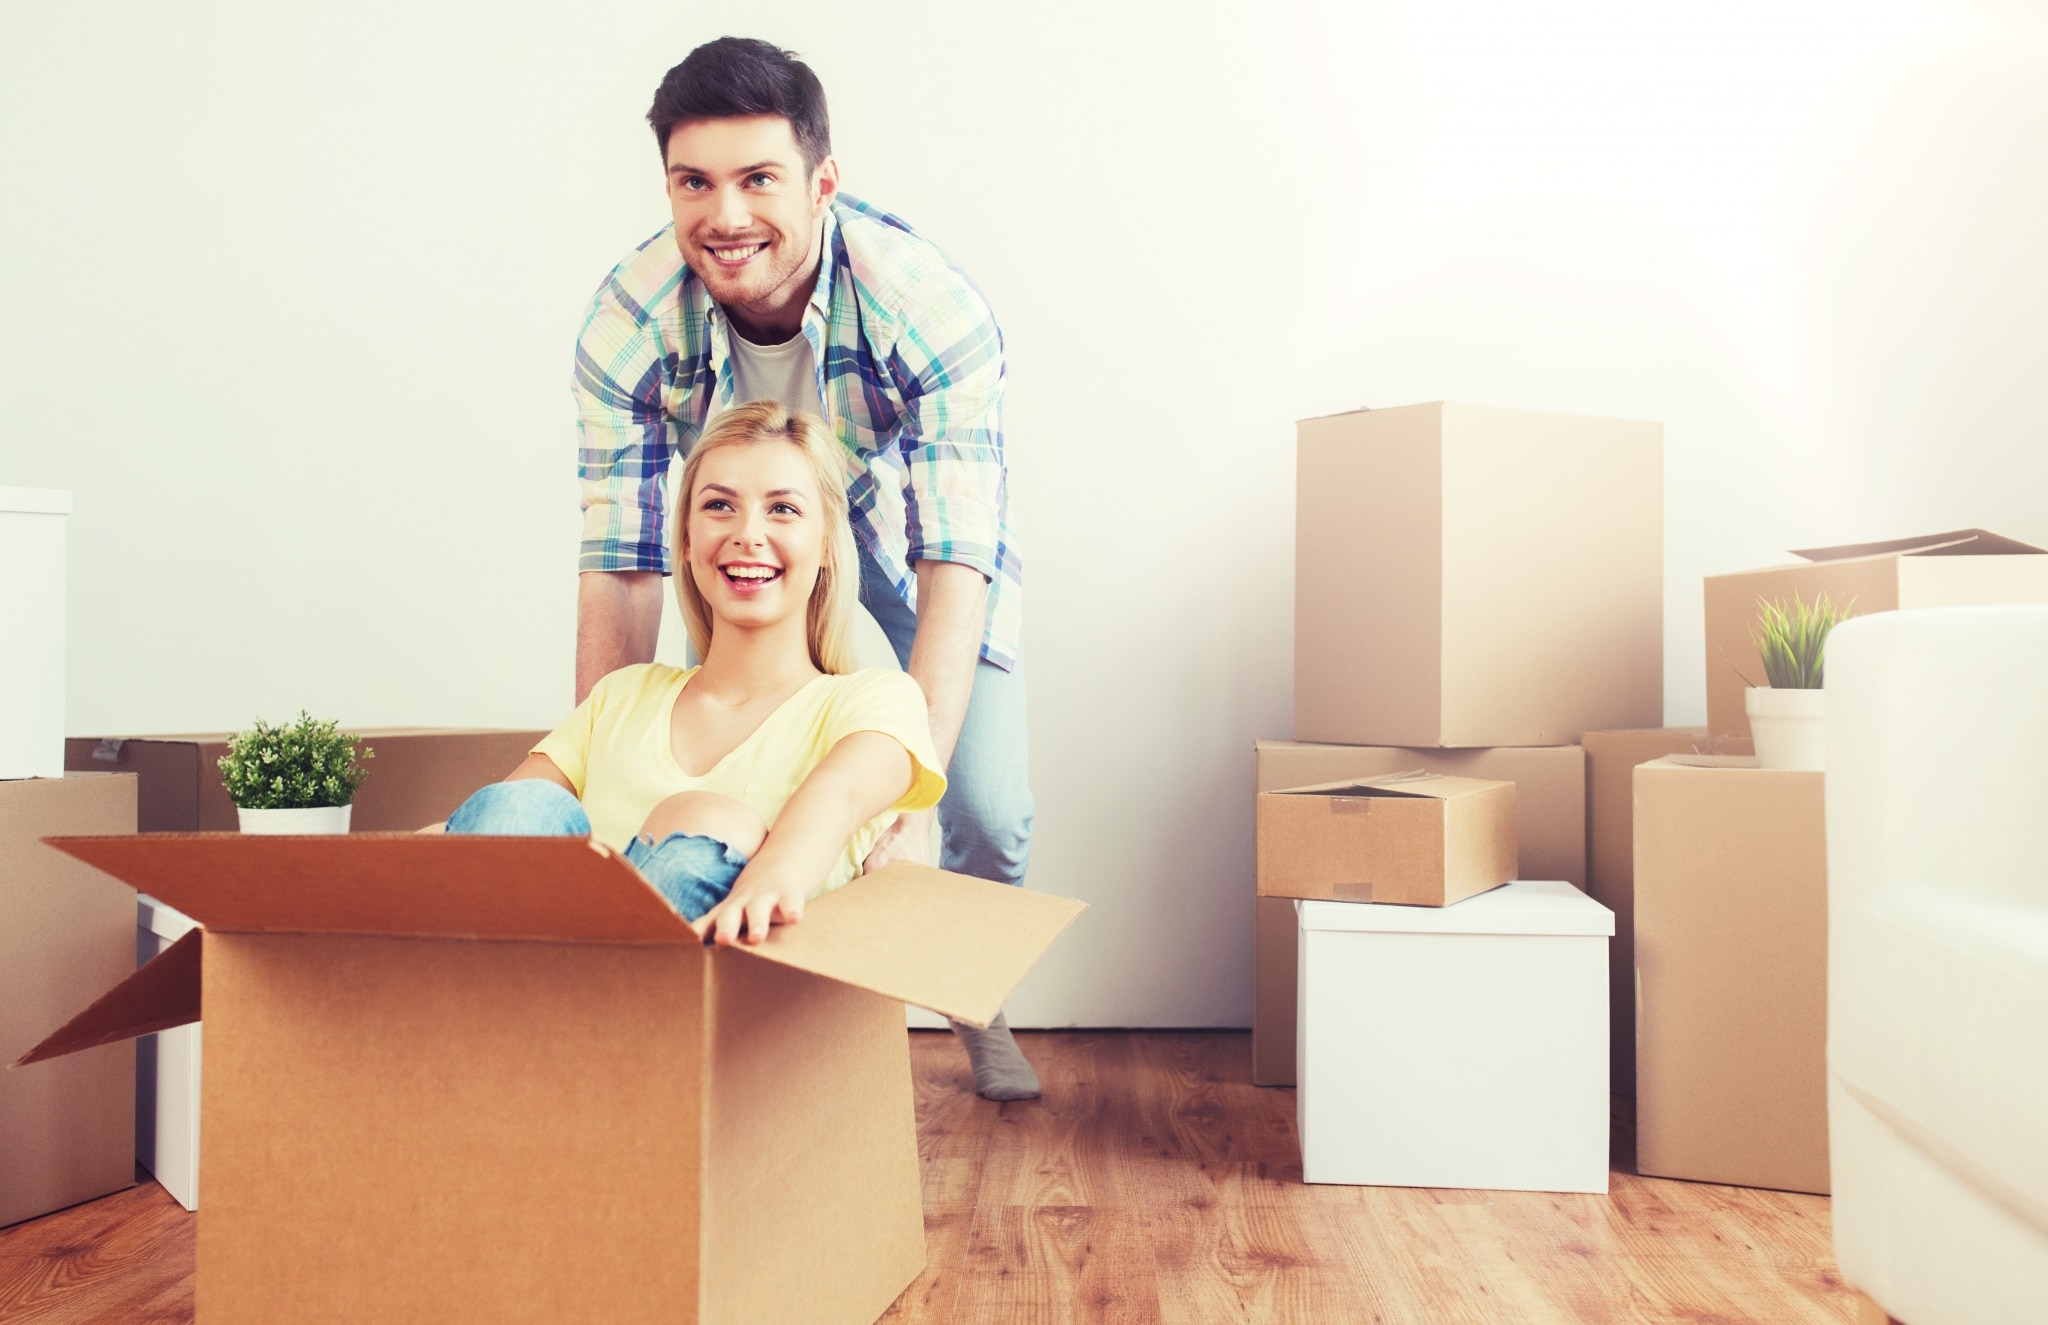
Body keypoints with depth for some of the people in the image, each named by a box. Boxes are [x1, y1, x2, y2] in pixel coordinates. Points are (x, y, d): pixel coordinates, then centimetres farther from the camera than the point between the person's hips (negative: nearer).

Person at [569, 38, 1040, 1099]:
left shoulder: (931, 308, -36)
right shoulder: (628, 324, -28)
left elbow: (954, 564, -40)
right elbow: (620, 571, -23)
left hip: (908, 515, -1)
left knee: (988, 809, -10)